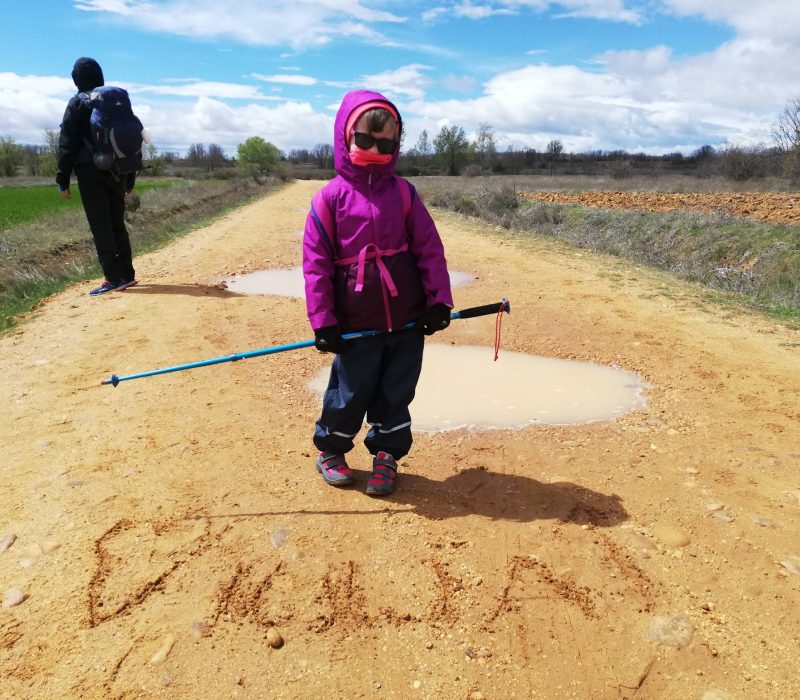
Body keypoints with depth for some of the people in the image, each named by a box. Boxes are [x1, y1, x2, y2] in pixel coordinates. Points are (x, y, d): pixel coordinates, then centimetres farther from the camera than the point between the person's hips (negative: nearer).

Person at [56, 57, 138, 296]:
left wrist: (63, 179, -2)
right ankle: (126, 274, 12)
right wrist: (130, 178, 19)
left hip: (91, 172, -5)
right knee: (117, 224, 12)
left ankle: (113, 278, -9)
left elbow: (67, 144, -5)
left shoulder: (77, 103, -1)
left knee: (100, 227, -5)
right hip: (118, 172, 5)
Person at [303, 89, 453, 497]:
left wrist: (438, 300, -5)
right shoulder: (330, 197, -2)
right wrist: (322, 321, -9)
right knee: (350, 393, 8)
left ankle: (387, 456, 30)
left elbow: (429, 248, 3)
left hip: (407, 318, 2)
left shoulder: (402, 193, 5)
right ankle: (330, 451, 33)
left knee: (396, 393, 11)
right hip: (357, 322, -2)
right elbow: (315, 262, -4)